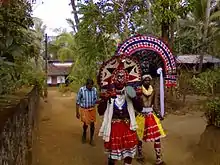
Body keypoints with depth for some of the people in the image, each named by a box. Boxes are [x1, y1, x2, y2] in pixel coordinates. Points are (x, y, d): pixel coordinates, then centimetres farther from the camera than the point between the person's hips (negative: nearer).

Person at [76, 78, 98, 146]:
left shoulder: (94, 90, -7)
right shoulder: (81, 89, -14)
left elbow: (96, 100, 2)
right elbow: (78, 101, -7)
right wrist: (77, 112, -6)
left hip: (92, 109, 2)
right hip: (84, 109, -2)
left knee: (92, 124, 5)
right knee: (86, 124, 1)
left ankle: (91, 139, 23)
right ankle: (84, 135, 34)